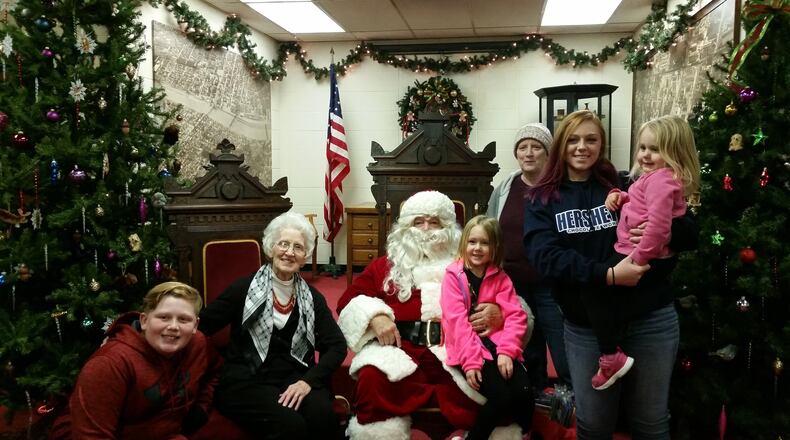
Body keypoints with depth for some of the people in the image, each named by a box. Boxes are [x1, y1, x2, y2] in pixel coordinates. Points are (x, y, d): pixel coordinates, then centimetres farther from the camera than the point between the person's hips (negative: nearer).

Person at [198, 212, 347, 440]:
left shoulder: (312, 297, 10)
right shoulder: (245, 288, 2)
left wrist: (309, 381, -10)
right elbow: (202, 324, 1)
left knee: (323, 416, -29)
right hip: (246, 380, -2)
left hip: (295, 378, 3)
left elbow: (337, 345, 4)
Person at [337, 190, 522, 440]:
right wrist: (375, 316, -6)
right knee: (373, 379, -33)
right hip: (399, 350, 0)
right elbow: (349, 300, 15)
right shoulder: (385, 266, 22)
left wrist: (499, 312, -7)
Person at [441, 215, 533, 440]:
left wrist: (507, 350, -15)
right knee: (501, 395, -23)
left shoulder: (500, 278, 11)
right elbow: (457, 320, -10)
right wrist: (470, 360, -19)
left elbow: (516, 315, 1)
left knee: (524, 393, -18)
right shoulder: (454, 276, 0)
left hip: (497, 344, 4)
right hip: (469, 348, -4)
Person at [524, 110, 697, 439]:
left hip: (651, 320, 0)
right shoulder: (543, 198, 0)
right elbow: (545, 255, -16)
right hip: (585, 327, 0)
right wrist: (607, 275, -27)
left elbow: (690, 232, 0)